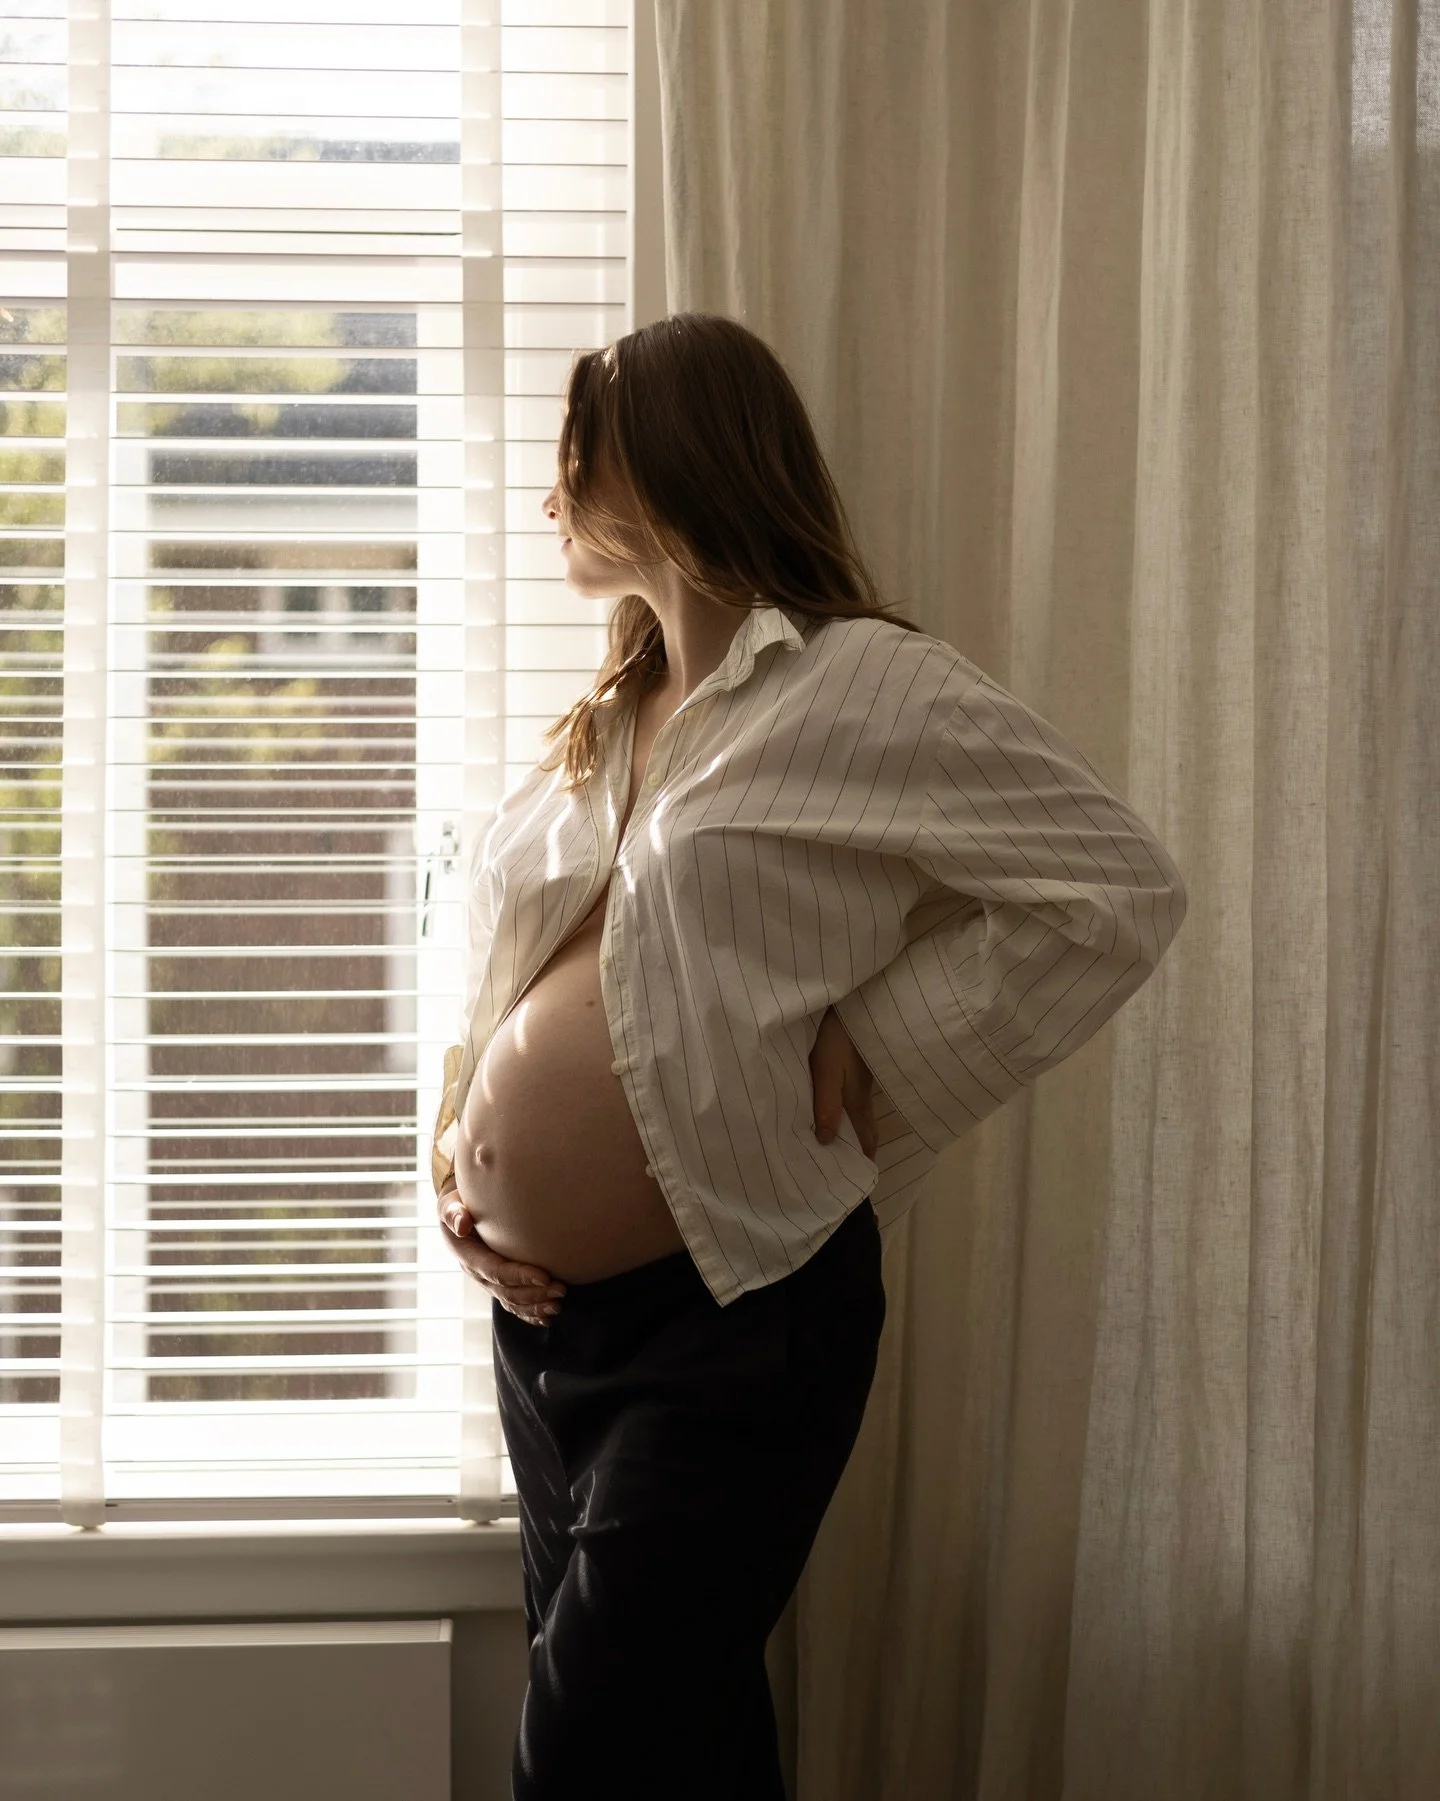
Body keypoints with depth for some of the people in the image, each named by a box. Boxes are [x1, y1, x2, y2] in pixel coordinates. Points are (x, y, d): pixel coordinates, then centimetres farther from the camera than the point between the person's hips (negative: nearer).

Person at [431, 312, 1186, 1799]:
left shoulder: (869, 690, -10)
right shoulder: (603, 723, 13)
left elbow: (1122, 889, -14)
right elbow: (498, 966, 22)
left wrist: (872, 1047, -14)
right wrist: (456, 1149, 5)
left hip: (732, 1321, -7)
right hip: (540, 1309, 7)